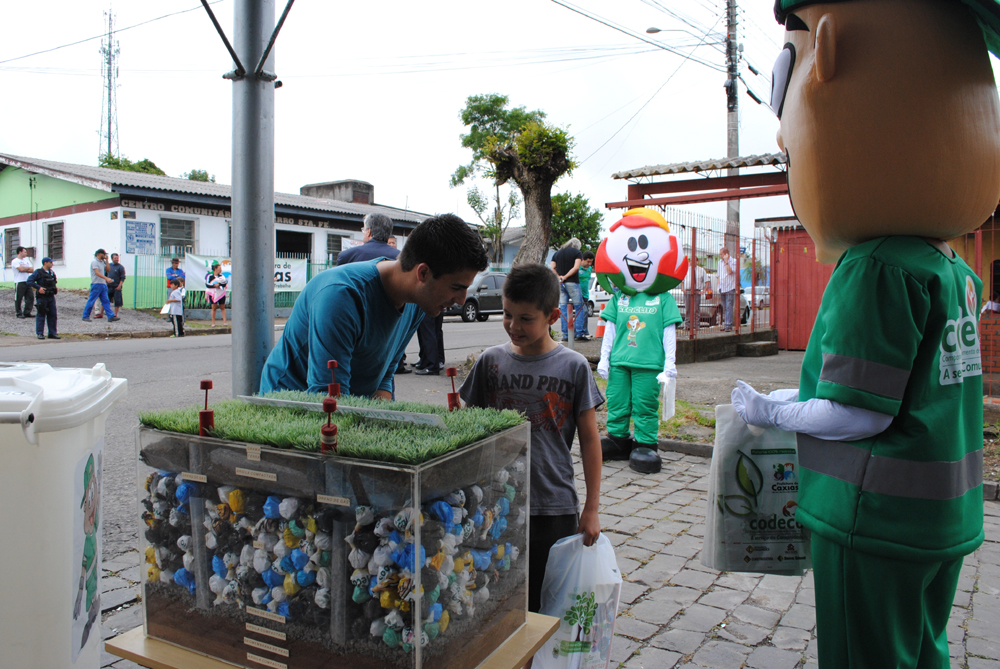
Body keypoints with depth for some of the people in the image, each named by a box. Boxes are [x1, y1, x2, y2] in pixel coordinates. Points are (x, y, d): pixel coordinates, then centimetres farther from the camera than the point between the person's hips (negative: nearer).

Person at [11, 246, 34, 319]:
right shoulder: (15, 261, -5)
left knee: (30, 297, 3)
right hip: (19, 282, -6)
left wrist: (24, 269, -8)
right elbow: (21, 269, -19)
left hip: (27, 281, 7)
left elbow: (32, 270, 7)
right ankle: (19, 313, 6)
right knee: (18, 299, -1)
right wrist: (28, 268, -2)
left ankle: (27, 312, 10)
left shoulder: (26, 260, 16)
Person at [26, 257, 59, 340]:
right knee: (41, 315, -2)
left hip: (51, 296, 6)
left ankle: (52, 333, 13)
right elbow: (29, 281, -11)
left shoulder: (52, 272, 13)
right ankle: (40, 333, 4)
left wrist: (55, 288, 10)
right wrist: (39, 287, -19)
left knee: (52, 315, 7)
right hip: (42, 297, -6)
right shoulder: (38, 272, -7)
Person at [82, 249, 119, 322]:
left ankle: (111, 317, -1)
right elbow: (97, 273, -21)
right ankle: (85, 317, 7)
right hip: (96, 284, -8)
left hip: (103, 284, 8)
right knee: (91, 301, -2)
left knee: (106, 301, 3)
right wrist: (106, 278, -33)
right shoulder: (94, 262, -10)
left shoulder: (102, 262, 16)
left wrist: (106, 260, 9)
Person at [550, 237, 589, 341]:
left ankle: (565, 334, 5)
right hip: (572, 282, -5)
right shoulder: (577, 252, 2)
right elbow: (576, 267, -13)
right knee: (579, 307, 1)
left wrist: (559, 277, -5)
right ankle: (579, 333, -6)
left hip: (560, 284, 5)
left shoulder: (557, 253, 17)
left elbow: (551, 268, 5)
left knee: (563, 309, 6)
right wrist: (565, 277, -12)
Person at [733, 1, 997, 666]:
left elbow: (861, 415, -22)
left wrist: (769, 412, -6)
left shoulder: (873, 270, -23)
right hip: (946, 516, 9)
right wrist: (799, 393, 17)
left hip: (878, 520, -8)